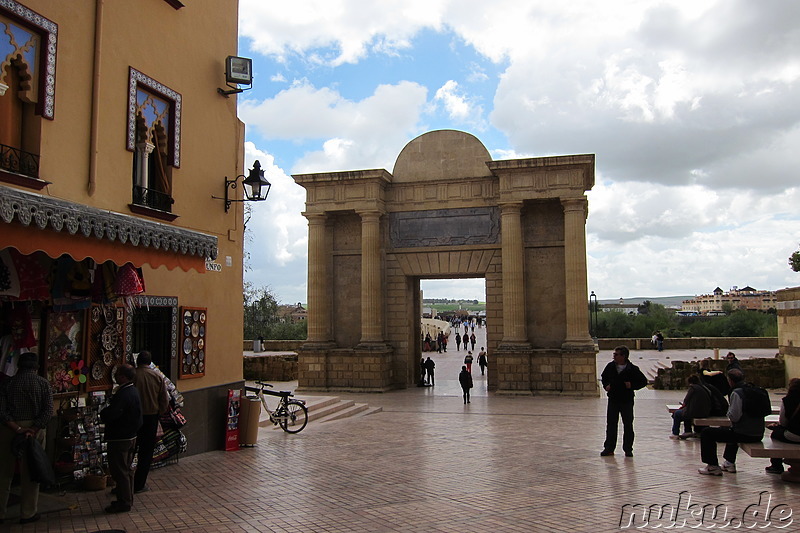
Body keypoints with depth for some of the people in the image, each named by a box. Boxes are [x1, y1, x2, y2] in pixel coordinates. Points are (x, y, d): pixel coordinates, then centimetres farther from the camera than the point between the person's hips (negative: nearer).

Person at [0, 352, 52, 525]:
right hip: (35, 429, -1)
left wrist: (17, 429, -12)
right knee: (30, 472, 7)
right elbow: (48, 411, -12)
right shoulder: (43, 383, -2)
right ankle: (28, 513, 14)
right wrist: (32, 431, -15)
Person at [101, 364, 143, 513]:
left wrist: (102, 413, -7)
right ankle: (128, 499, 27)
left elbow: (108, 415, -29)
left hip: (119, 438, -10)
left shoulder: (123, 395, -24)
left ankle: (124, 502, 7)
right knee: (127, 469, 17)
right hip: (131, 436, 10)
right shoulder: (134, 391, 8)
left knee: (119, 470, 0)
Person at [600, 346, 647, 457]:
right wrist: (606, 385, 2)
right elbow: (604, 377, 20)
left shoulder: (632, 369, -9)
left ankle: (628, 449, 17)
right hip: (613, 400, 3)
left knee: (628, 425, 5)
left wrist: (632, 385, -14)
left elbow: (644, 381, -1)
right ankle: (609, 448, 12)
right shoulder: (610, 366, 2)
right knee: (611, 424, 4)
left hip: (627, 401, -3)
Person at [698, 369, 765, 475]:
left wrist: (728, 411, 0)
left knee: (706, 433, 0)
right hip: (758, 434, 9)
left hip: (744, 434, -9)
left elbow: (734, 416, -21)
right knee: (730, 430, 41)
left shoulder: (736, 393, -15)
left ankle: (713, 467, 4)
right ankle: (730, 463, 41)